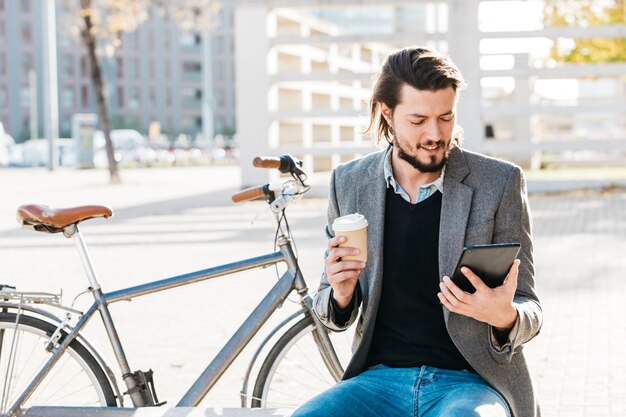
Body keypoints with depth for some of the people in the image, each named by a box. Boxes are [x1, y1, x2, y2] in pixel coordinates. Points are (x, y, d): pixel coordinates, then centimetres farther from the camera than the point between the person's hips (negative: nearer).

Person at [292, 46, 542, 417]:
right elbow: (331, 314, 13)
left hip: (472, 382, -2)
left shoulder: (499, 183, -2)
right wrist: (341, 294, -12)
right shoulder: (350, 183, 5)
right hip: (381, 379, 3)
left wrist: (505, 317, -22)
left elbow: (529, 312, 2)